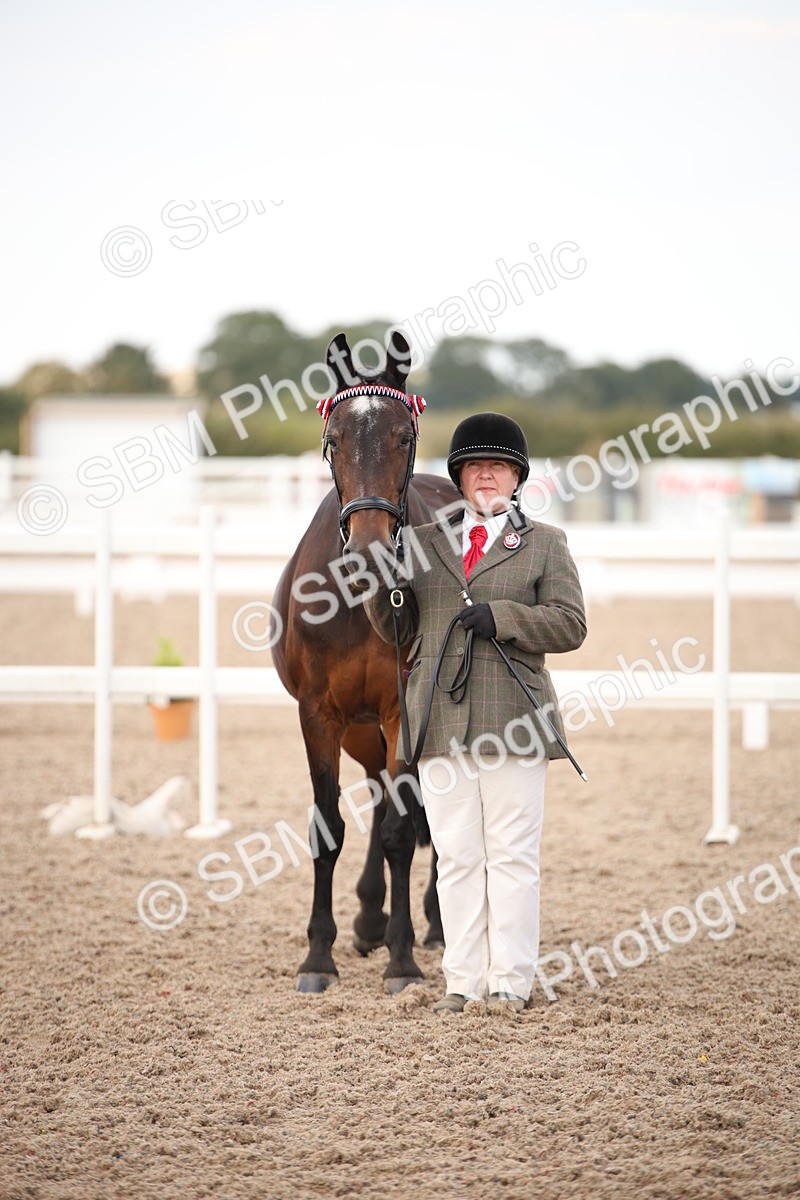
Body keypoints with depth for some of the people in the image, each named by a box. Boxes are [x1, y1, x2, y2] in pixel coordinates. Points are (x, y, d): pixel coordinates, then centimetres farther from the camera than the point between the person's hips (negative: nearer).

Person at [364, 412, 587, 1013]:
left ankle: (511, 981, 5)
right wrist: (386, 586, -5)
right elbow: (398, 631, 15)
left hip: (512, 718, -3)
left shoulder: (545, 544, 8)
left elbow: (570, 624, -2)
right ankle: (463, 980, 10)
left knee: (512, 853, -1)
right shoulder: (423, 542, 16)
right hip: (440, 719, 3)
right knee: (457, 856, 5)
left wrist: (500, 617, -15)